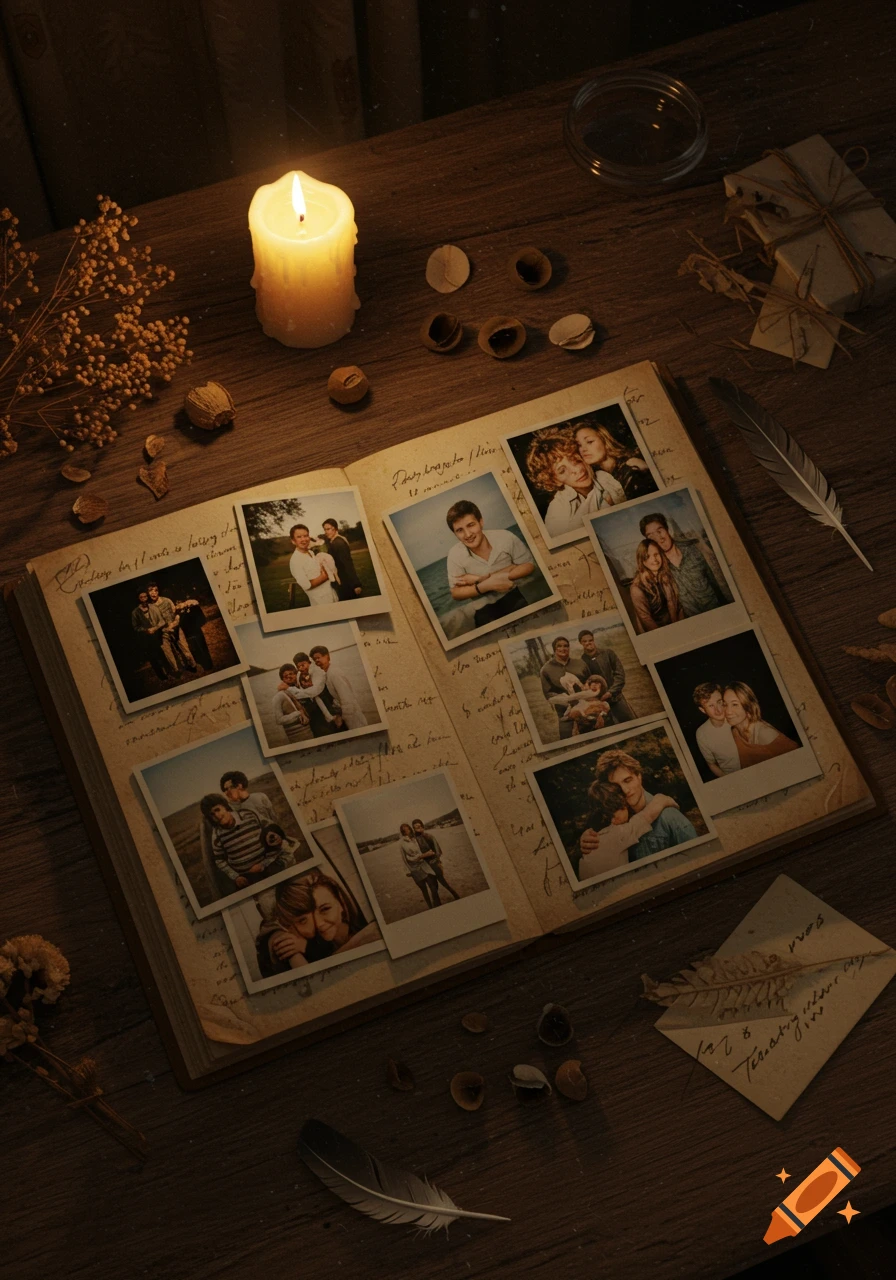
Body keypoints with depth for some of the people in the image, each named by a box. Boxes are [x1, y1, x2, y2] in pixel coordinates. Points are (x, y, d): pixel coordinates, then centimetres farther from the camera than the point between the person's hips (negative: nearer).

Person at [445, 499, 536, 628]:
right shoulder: (455, 554, -12)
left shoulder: (505, 537, -15)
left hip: (513, 595, 0)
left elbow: (529, 565, -4)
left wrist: (486, 577, -15)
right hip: (485, 607, 0)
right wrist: (486, 585, -24)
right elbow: (455, 593, -5)